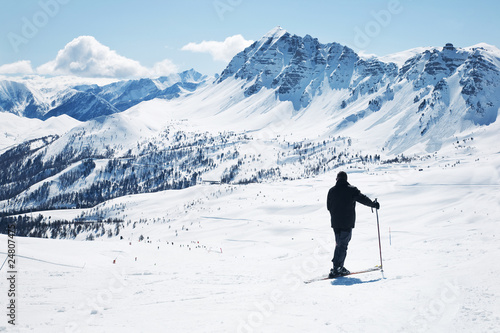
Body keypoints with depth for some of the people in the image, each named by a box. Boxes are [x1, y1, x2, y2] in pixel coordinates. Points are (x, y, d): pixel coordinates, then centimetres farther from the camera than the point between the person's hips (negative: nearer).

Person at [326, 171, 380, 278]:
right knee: (343, 245, -3)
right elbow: (363, 199, -9)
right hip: (347, 222, -4)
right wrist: (374, 204, 8)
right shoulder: (351, 190, -7)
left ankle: (339, 267, 16)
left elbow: (328, 206, 13)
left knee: (339, 244, 16)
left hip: (335, 223, 4)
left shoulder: (332, 191, 5)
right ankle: (336, 269, -10)